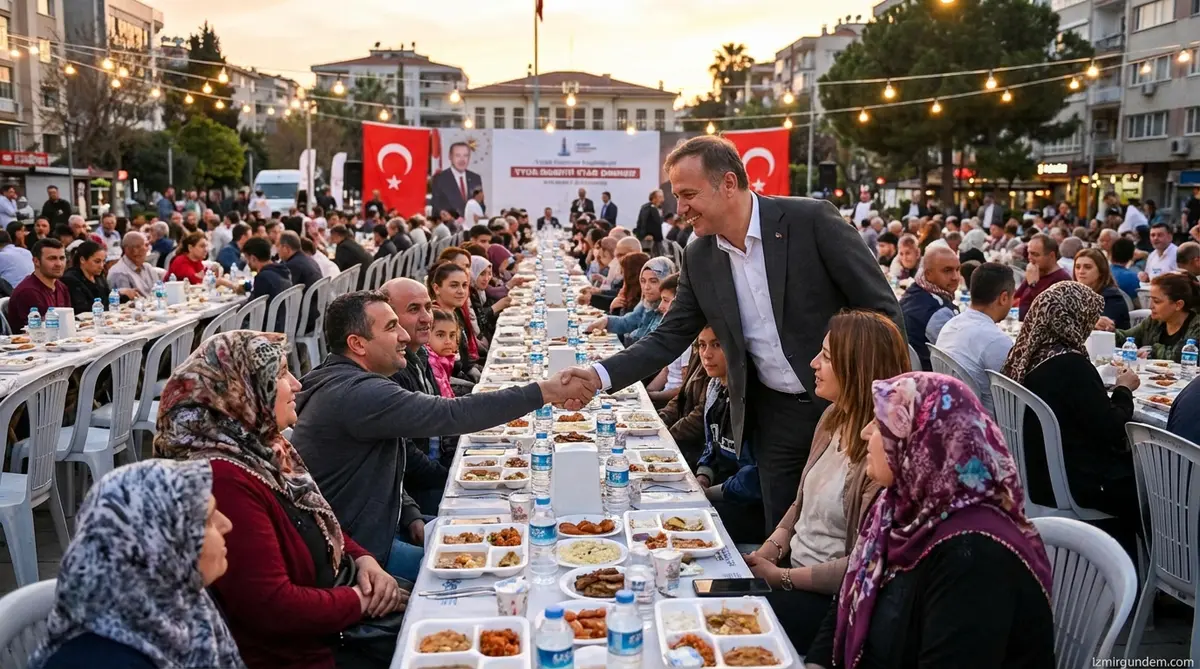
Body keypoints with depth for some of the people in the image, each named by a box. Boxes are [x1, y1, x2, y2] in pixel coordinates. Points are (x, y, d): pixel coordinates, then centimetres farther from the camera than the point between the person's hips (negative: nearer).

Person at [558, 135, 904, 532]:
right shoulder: (699, 259, 0)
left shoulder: (811, 221, -14)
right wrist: (600, 376, -10)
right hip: (774, 415, 4)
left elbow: (883, 308, -10)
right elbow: (668, 339, 4)